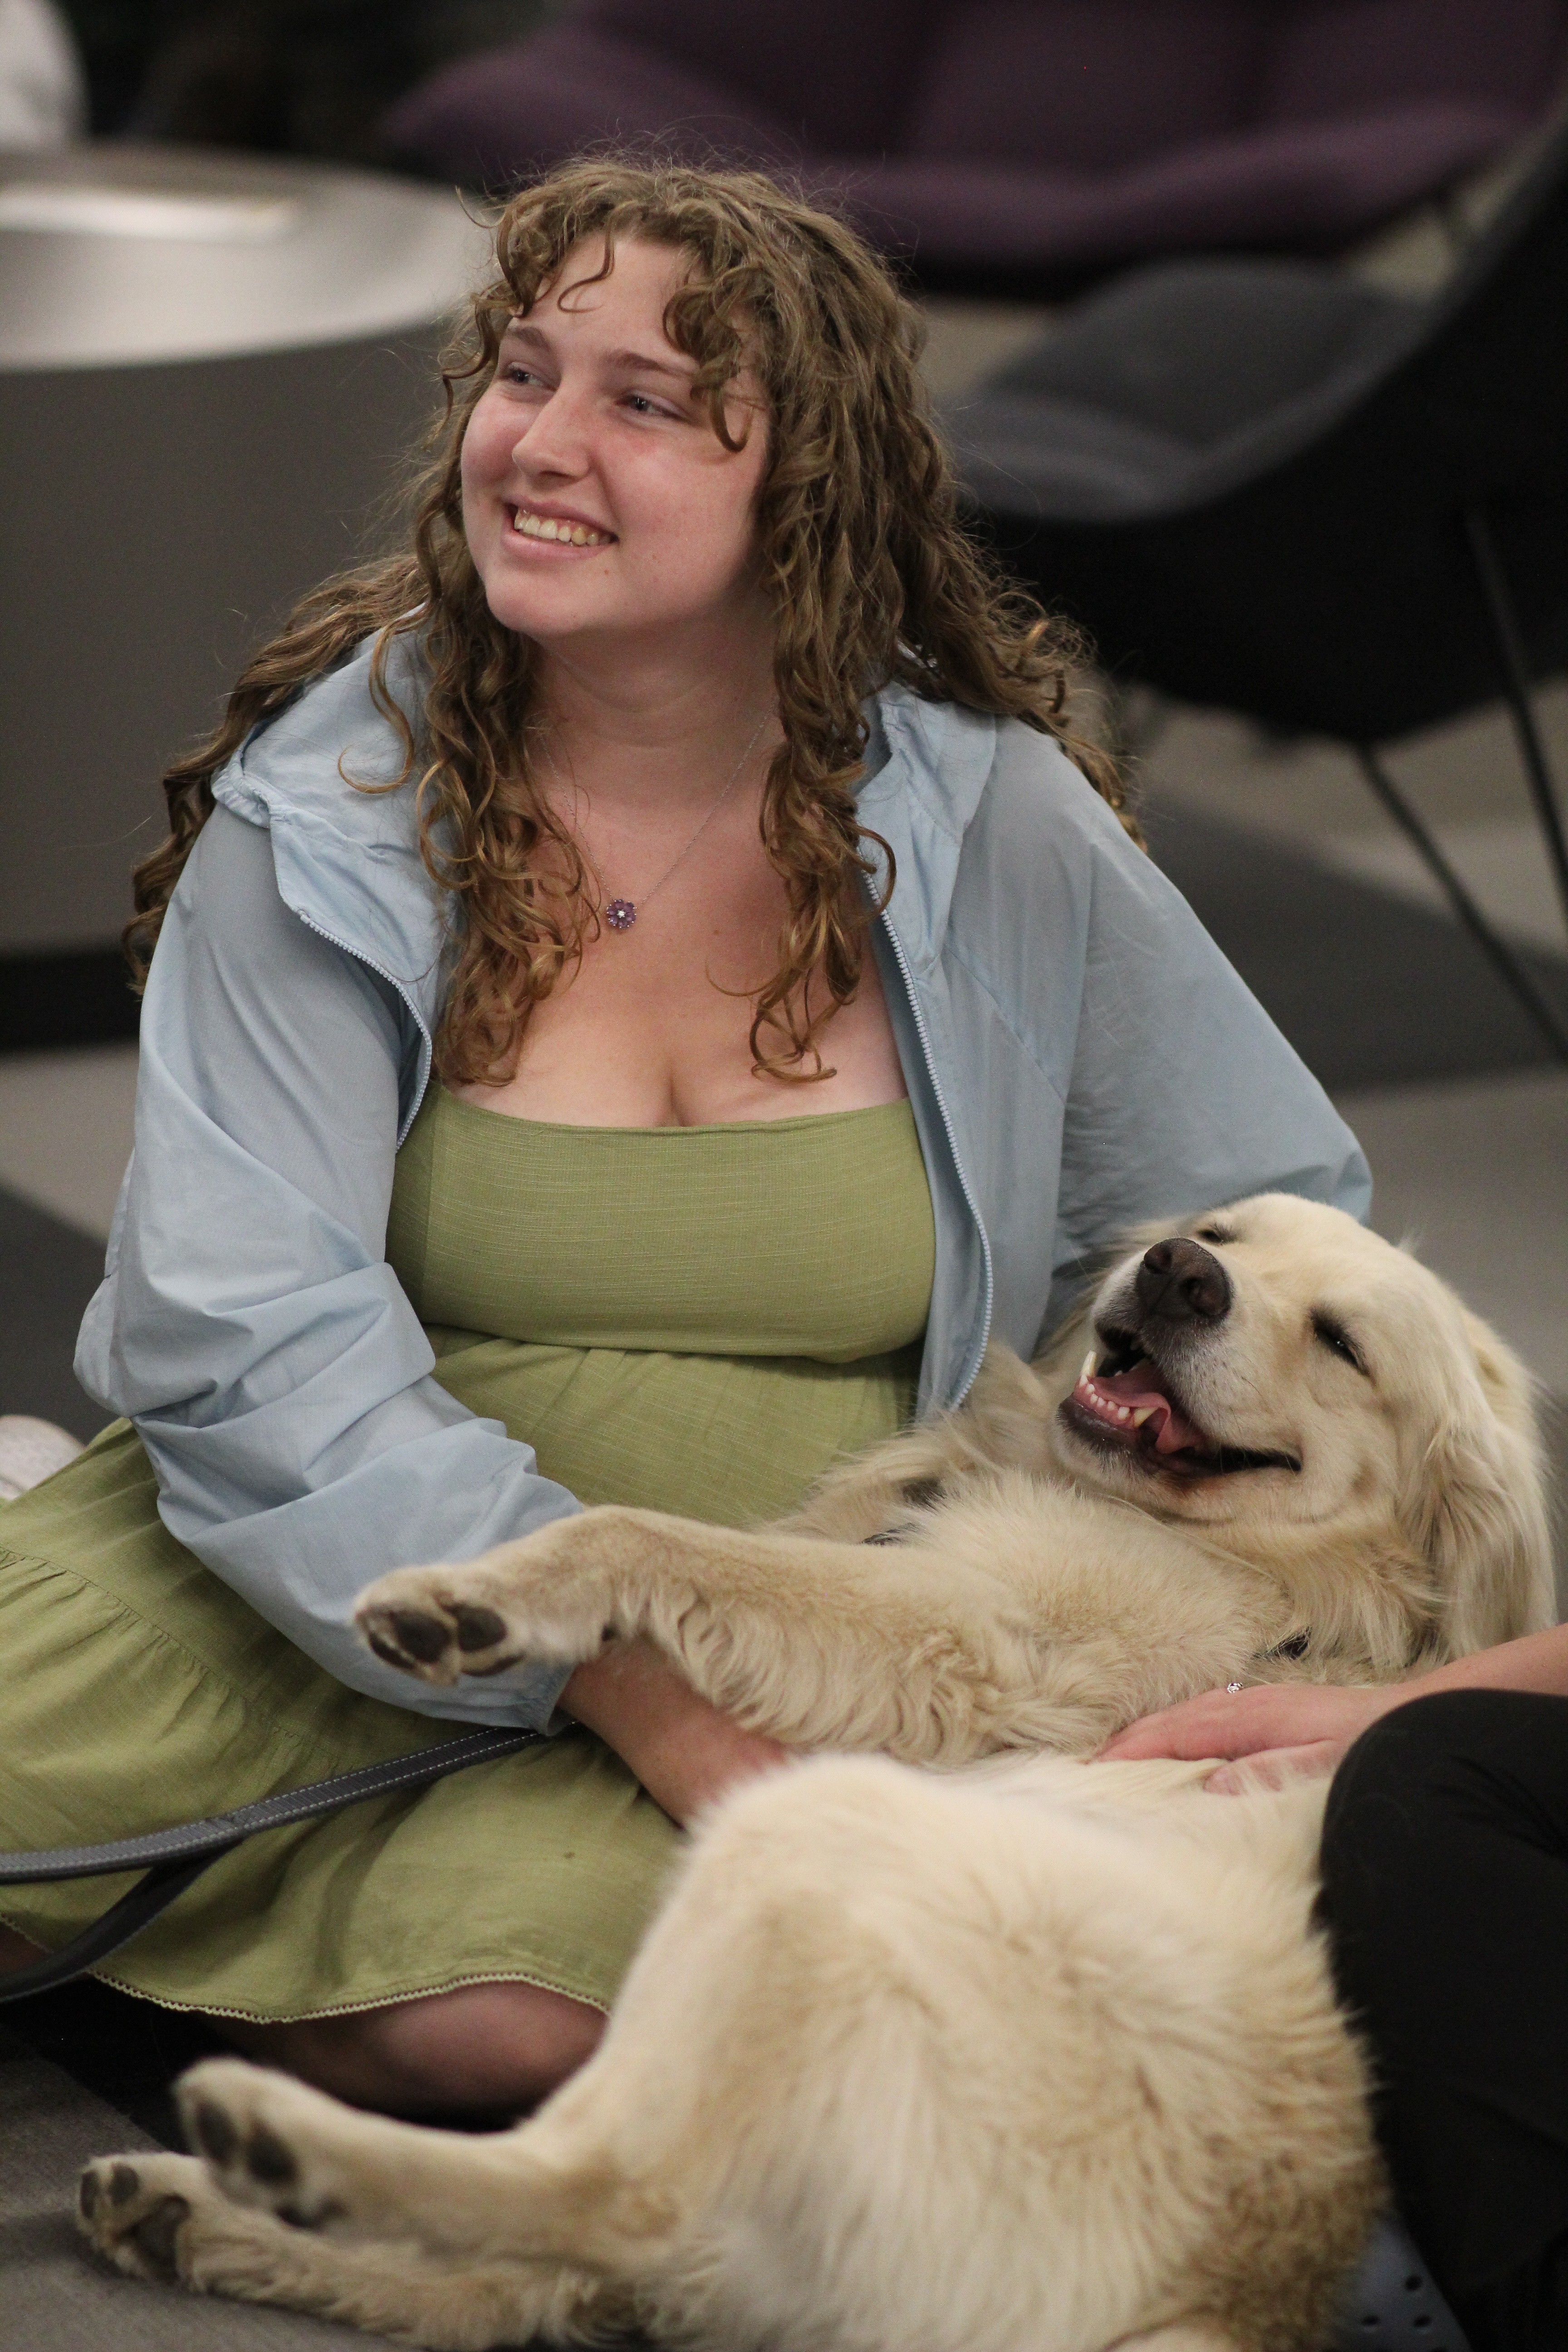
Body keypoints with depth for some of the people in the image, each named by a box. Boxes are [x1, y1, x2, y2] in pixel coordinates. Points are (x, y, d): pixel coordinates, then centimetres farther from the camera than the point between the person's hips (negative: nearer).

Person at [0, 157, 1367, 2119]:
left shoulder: (991, 821, -3)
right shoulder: (325, 810, -7)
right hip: (340, 1572, 0)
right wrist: (630, 1672, -24)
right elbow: (247, 1344, -16)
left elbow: (1280, 1217, 11)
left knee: (514, 2000, -30)